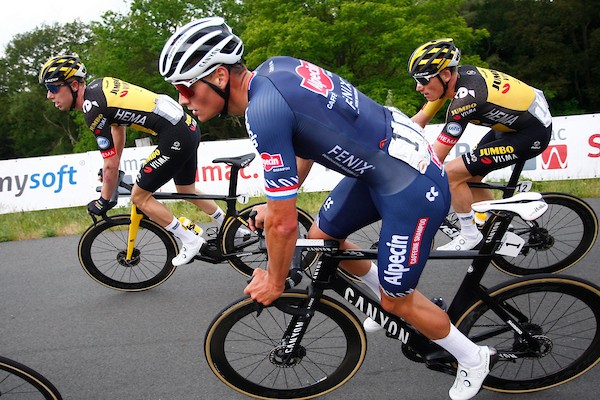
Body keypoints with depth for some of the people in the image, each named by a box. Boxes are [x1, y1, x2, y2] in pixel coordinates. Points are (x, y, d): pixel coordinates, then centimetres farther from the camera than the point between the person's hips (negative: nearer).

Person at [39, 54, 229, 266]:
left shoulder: (92, 109, -14)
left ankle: (191, 242, 10)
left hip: (175, 137, -10)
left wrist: (104, 201, 6)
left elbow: (110, 164, -9)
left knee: (140, 196, 3)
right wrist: (113, 173, 34)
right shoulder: (100, 84, 13)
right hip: (189, 126, 10)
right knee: (187, 190, 26)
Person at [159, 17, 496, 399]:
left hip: (413, 186, -9)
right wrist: (274, 204, 21)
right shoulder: (275, 67, 0)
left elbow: (284, 224, -21)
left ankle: (475, 360, 33)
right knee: (322, 238, 19)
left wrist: (274, 282, -3)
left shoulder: (262, 110, -27)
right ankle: (399, 302, 39)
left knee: (396, 301, 7)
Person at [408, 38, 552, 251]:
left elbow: (434, 159, -27)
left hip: (533, 133, -9)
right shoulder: (453, 77, -6)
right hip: (513, 121, 9)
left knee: (451, 174, -14)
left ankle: (470, 235, 4)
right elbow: (417, 122, 2)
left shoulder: (465, 98, -31)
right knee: (469, 178, 12)